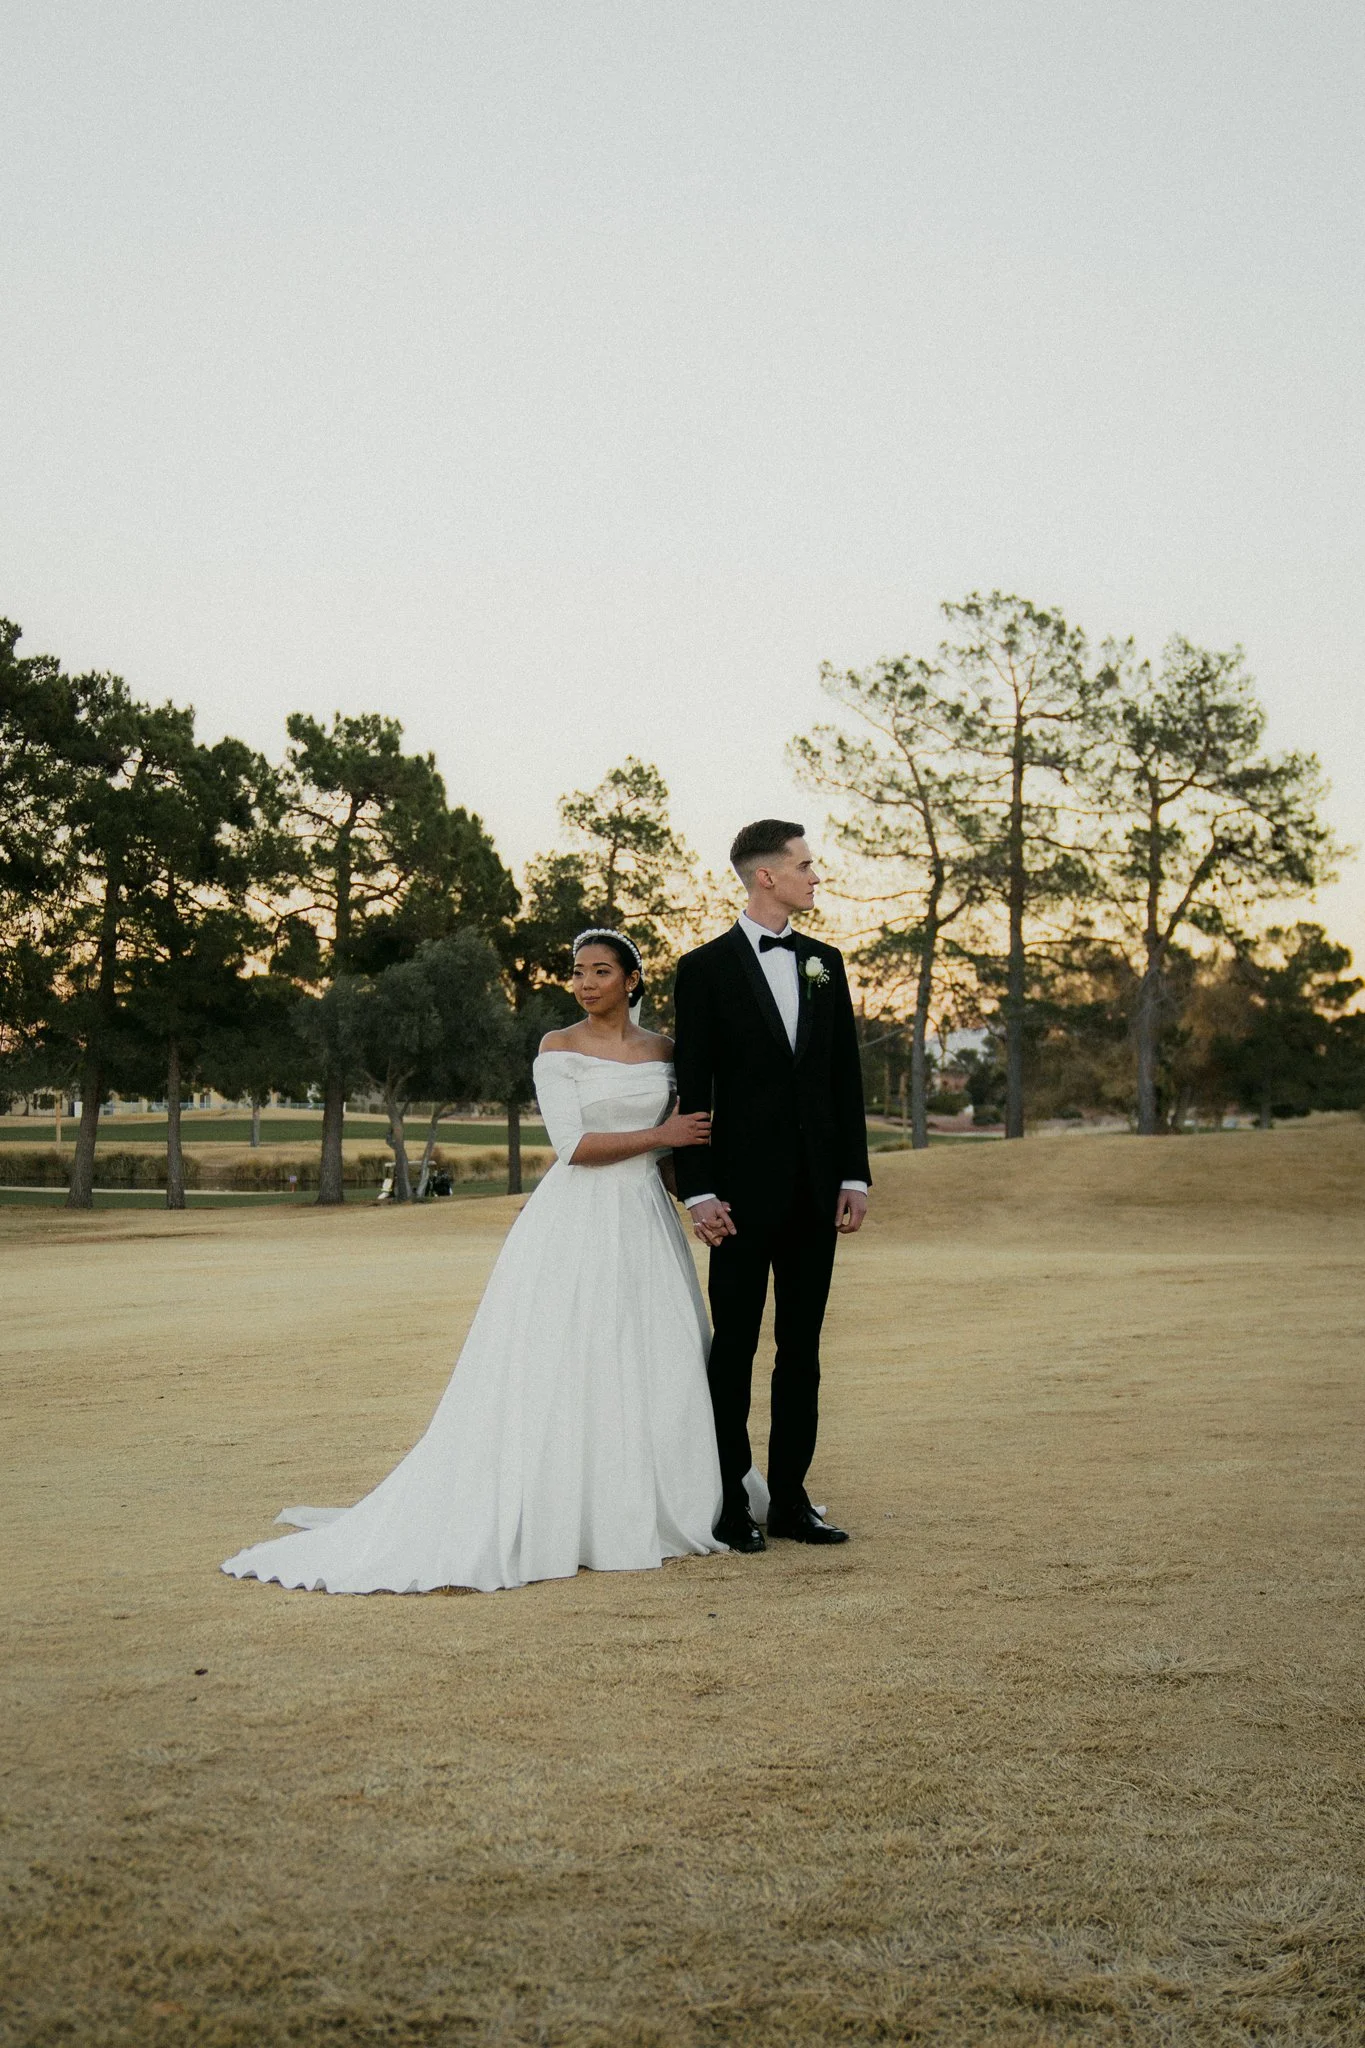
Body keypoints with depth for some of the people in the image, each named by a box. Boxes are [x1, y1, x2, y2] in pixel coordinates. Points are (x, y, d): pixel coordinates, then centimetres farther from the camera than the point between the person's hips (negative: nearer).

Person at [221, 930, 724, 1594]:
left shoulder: (662, 1049, 11)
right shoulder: (558, 1047, -2)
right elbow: (573, 1145, -12)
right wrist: (660, 1135, -10)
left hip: (645, 1224, 5)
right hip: (575, 1224, -5)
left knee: (650, 1371, 4)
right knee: (561, 1371, -5)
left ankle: (642, 1513, 14)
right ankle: (550, 1518, -1)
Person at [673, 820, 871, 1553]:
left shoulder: (825, 962, 11)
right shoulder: (706, 968, -3)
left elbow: (846, 1076, 11)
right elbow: (692, 1089, -5)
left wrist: (855, 1175, 4)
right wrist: (698, 1191, -11)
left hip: (816, 1190, 5)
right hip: (744, 1190, -5)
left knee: (802, 1348, 8)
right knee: (734, 1347, 1)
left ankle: (790, 1498, 15)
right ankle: (731, 1502, 7)